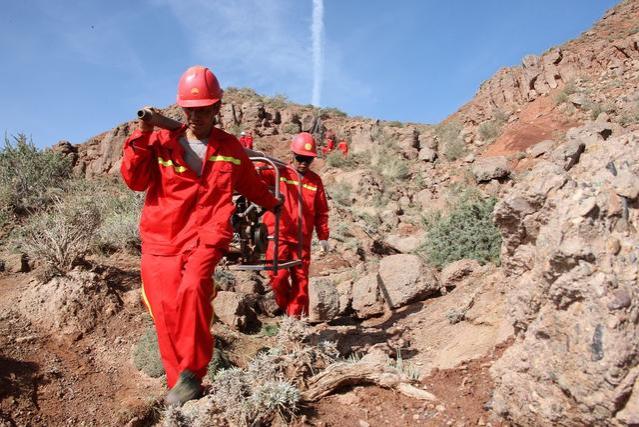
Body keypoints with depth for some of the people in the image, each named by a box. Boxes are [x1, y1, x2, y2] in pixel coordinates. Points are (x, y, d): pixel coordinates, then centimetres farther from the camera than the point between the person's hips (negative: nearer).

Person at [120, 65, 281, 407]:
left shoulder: (230, 148, 12)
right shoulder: (161, 142, 8)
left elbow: (250, 184, 29)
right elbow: (134, 180, -2)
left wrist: (273, 204, 44)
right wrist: (142, 135, -10)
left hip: (206, 236, -1)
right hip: (161, 239, 1)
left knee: (192, 288, -28)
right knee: (167, 313, -4)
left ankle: (191, 374, -14)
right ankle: (179, 384, 12)